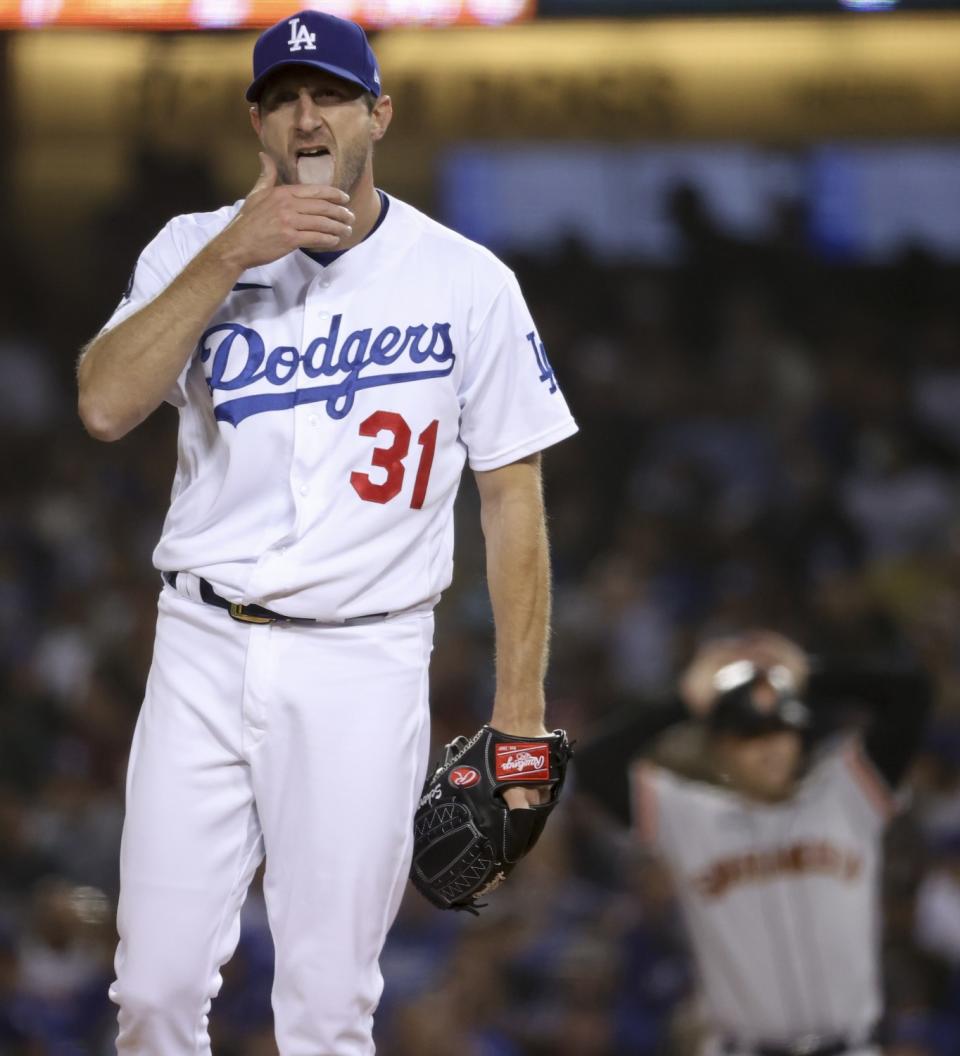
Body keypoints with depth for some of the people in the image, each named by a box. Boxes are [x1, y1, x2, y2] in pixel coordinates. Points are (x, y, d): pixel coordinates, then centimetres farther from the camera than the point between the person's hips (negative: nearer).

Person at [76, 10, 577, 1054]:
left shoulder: (467, 282, 1)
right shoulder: (194, 251, 4)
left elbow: (512, 494, 3)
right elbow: (105, 407, -11)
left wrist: (519, 704, -3)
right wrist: (230, 256, -17)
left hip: (364, 665, -1)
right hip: (203, 652, 2)